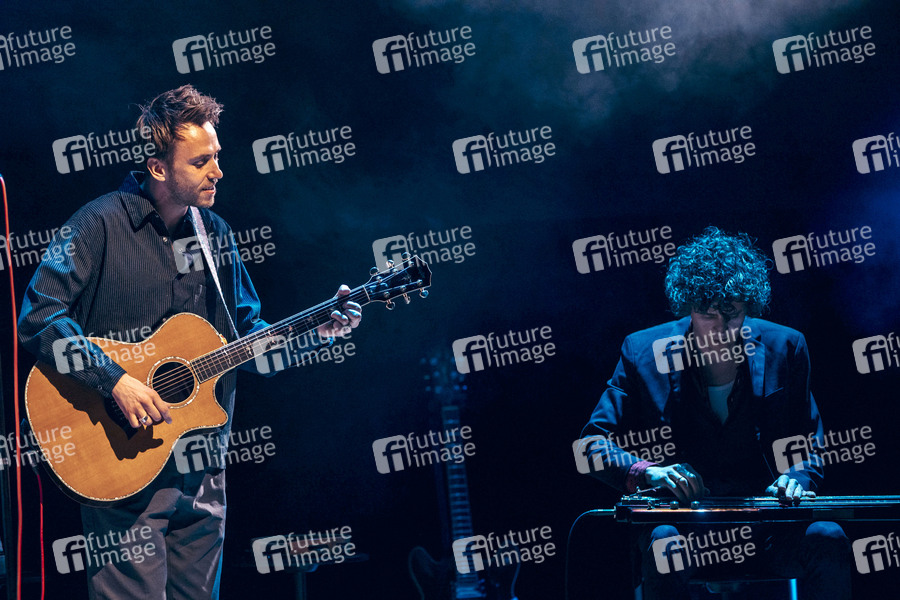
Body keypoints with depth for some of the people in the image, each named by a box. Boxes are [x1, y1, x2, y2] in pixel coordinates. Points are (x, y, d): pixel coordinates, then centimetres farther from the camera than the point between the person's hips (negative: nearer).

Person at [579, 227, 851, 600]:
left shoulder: (784, 348, 4)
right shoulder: (644, 353, -1)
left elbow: (808, 442, 12)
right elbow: (594, 441, -1)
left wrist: (798, 477, -11)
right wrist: (646, 471, -20)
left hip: (766, 519, 2)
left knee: (826, 539, -28)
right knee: (666, 542, -36)